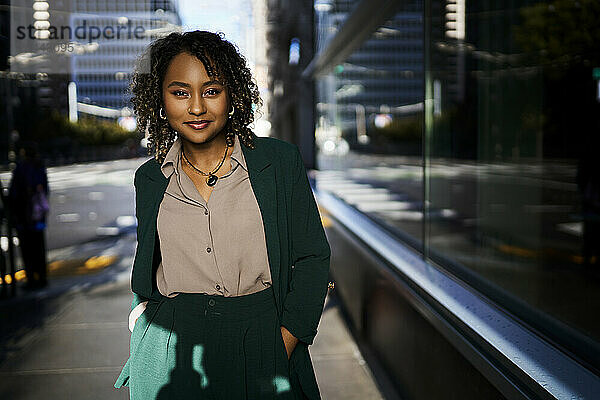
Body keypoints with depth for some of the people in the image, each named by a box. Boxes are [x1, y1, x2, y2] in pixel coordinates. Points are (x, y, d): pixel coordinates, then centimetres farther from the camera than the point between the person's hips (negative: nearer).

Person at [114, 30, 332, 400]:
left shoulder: (280, 160, -4)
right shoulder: (150, 178, 4)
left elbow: (313, 258, -3)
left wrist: (281, 349, -11)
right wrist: (143, 314, 0)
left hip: (264, 345, -1)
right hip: (172, 353, 2)